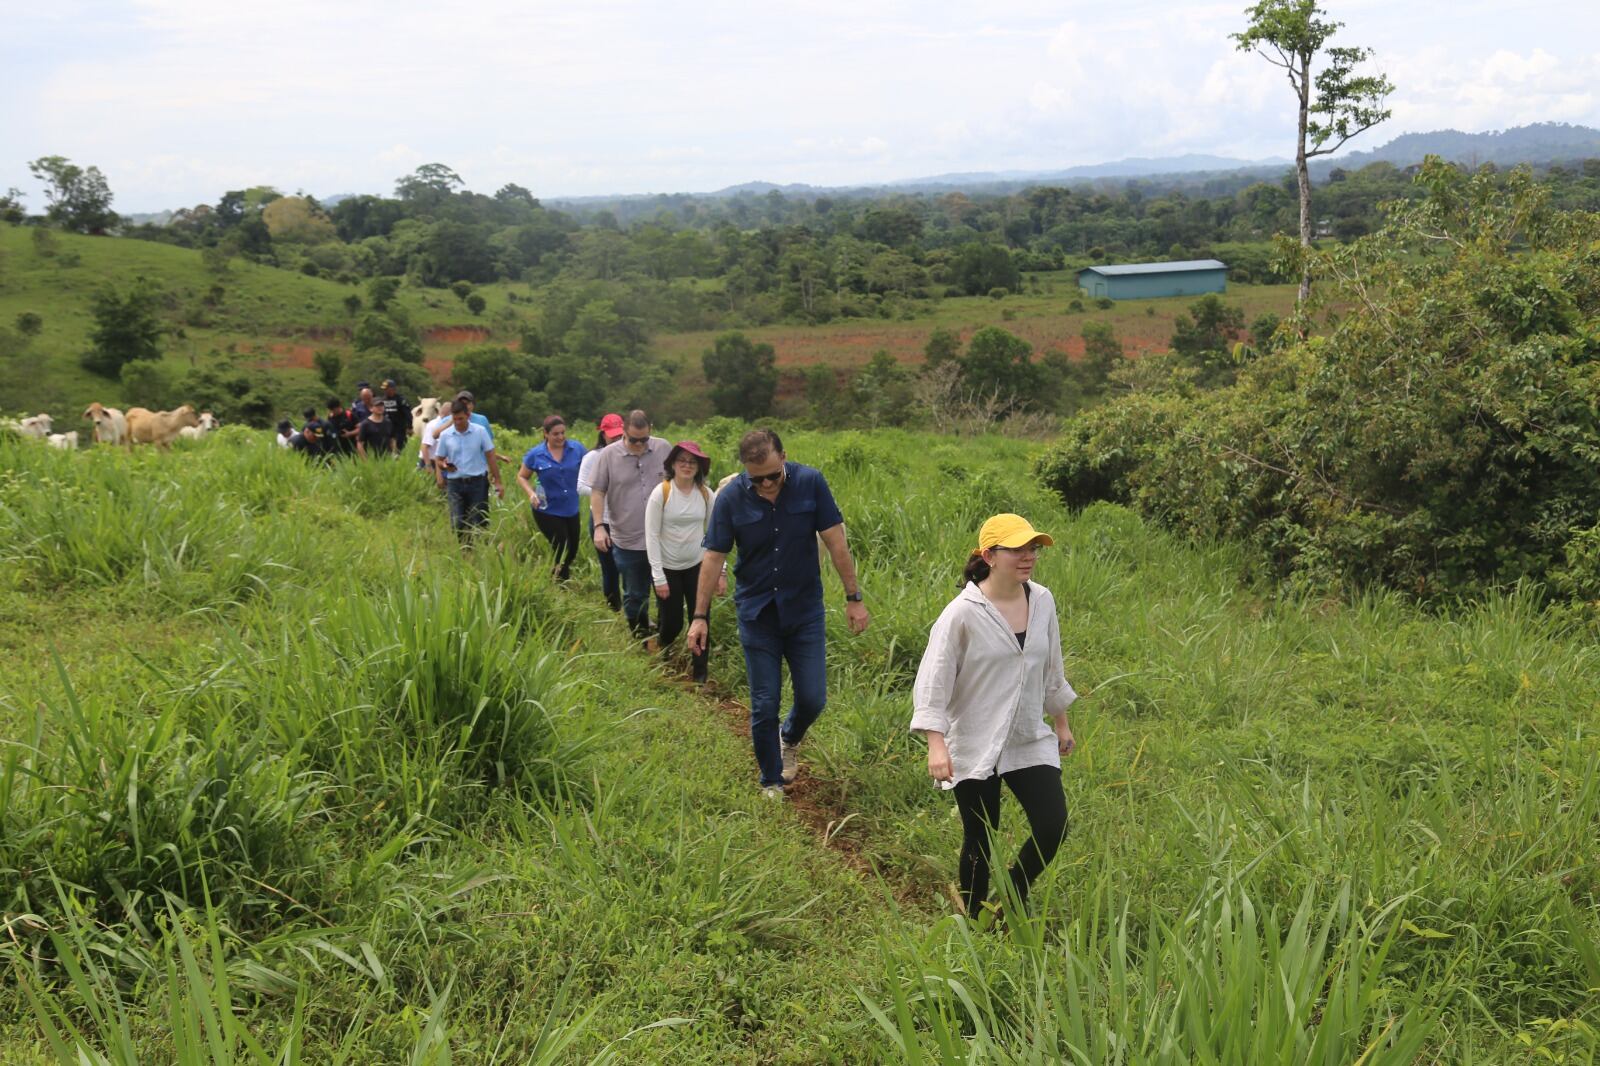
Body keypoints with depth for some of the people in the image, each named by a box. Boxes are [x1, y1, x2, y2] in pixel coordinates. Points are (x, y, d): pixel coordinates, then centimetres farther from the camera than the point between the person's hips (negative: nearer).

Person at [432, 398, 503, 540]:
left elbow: (490, 456, 1)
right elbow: (438, 459, 9)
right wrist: (443, 465, -16)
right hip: (455, 484, 2)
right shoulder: (445, 435, 2)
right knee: (457, 524, -1)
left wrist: (497, 482, -2)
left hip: (478, 482, -1)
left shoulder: (480, 431, -2)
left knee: (479, 523, 1)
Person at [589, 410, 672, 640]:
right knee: (634, 595, 13)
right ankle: (641, 639, 28)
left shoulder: (664, 449, -3)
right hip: (627, 541, -1)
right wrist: (599, 525, -11)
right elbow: (597, 491, -2)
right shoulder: (609, 454, -6)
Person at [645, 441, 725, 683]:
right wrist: (658, 577, -14)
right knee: (672, 623, 5)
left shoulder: (706, 495, -3)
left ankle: (700, 676, 13)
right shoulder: (661, 494, -13)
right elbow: (651, 537, -11)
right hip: (668, 569, -2)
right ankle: (660, 652, 40)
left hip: (697, 567, 2)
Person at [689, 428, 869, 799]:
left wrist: (853, 597, -6)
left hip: (805, 610, 1)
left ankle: (790, 739, 37)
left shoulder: (810, 483, -12)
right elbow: (713, 557, -5)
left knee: (813, 699, 2)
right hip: (757, 615, 0)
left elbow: (836, 543, -7)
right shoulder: (731, 497, -12)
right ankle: (771, 784, 23)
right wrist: (700, 616, -4)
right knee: (764, 706, 4)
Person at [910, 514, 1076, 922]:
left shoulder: (1042, 601, 1)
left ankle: (1015, 897, 23)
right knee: (980, 842, 5)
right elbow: (933, 680, -13)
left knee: (1053, 827, -5)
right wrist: (936, 744, -20)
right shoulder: (963, 613, -15)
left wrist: (1061, 722, 21)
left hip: (1031, 741, 5)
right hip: (974, 747, -4)